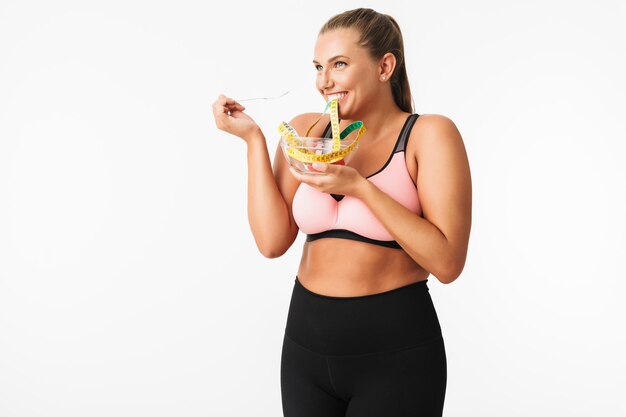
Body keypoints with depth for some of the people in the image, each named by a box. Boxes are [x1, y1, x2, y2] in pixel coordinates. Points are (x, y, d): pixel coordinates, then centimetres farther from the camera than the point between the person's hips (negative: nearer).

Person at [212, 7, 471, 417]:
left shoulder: (428, 134, -8)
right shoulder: (305, 131, 3)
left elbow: (447, 263, -16)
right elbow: (272, 241, -5)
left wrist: (360, 187, -21)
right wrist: (253, 138, -7)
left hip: (395, 353, -4)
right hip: (306, 342, 4)